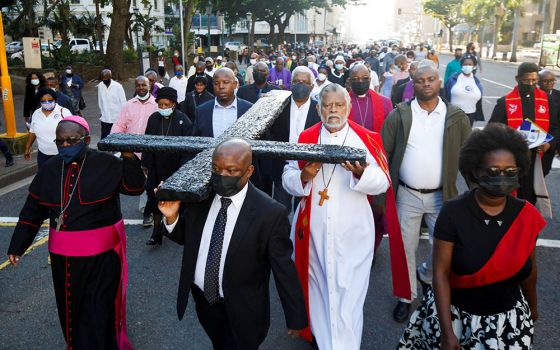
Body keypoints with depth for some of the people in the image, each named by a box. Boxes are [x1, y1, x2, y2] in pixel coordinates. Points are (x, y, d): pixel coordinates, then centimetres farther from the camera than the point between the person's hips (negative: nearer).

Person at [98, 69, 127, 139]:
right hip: (105, 119, 3)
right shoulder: (100, 86, 1)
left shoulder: (118, 86, -10)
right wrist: (102, 112, 10)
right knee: (104, 139, 4)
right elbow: (100, 101, 10)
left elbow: (123, 102, -6)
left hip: (117, 118, -3)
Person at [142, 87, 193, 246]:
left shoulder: (183, 121, -11)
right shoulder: (153, 118, 0)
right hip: (157, 168, 3)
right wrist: (145, 164, 6)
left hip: (176, 168, -3)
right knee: (155, 198, 6)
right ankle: (157, 231, 17)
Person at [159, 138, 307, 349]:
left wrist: (296, 318, -9)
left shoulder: (270, 213, -25)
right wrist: (171, 217, -16)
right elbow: (185, 237, 5)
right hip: (202, 299, 5)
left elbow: (284, 270, -17)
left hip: (241, 311, -5)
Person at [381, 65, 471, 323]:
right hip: (407, 195, -1)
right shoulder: (398, 115, -4)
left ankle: (426, 275, 42)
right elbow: (384, 154, -2)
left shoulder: (457, 117, -1)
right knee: (405, 247, 9)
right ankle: (406, 296, 29)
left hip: (442, 196, 1)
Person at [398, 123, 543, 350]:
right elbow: (441, 273, -17)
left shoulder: (526, 216, -8)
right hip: (454, 312, -2)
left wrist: (532, 306, 22)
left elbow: (528, 267, 8)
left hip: (508, 318, 3)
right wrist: (447, 331, -19)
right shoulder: (453, 213, -19)